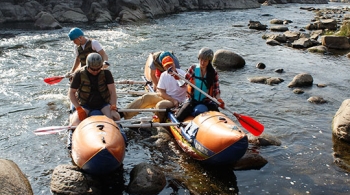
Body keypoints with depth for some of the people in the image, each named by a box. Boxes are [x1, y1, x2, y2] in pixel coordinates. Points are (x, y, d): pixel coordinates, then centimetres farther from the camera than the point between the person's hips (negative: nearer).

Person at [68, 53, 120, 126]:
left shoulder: (106, 73, -6)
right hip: (85, 105, -1)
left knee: (116, 118, -26)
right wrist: (78, 108, -14)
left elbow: (112, 92, -11)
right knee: (76, 123, -27)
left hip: (103, 104, 1)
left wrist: (113, 109, -24)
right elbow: (71, 93, -2)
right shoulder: (80, 74, -8)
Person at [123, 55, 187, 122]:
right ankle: (124, 113, -12)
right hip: (164, 97, 5)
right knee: (146, 97, -11)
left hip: (177, 101, -5)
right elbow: (162, 93, -4)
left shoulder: (182, 74, -9)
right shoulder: (163, 75, 3)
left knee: (160, 105, -32)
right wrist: (173, 100, -18)